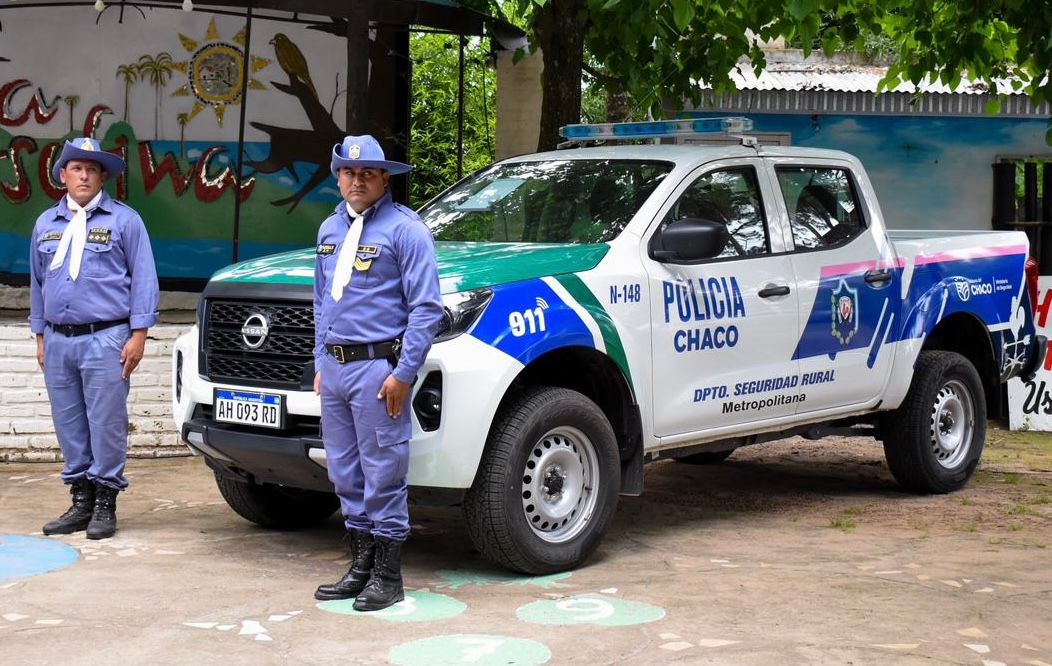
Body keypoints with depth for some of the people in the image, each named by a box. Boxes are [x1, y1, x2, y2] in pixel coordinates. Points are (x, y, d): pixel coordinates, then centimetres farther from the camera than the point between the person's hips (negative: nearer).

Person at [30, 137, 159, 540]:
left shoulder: (123, 220, 2)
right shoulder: (46, 223, 16)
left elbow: (143, 279, 0)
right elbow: (38, 283, 21)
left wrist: (138, 334, -7)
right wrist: (40, 336, 16)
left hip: (105, 340, -5)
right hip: (58, 341, 5)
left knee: (106, 424, -5)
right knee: (69, 426, 7)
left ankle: (105, 504, 3)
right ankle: (80, 501, 16)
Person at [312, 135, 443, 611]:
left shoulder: (404, 229, -8)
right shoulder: (330, 229, 17)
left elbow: (426, 308, -12)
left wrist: (403, 374, -16)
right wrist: (321, 364, 17)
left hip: (377, 367, -8)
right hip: (334, 368, 8)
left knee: (383, 473, -4)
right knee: (345, 473, 12)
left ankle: (387, 578, 3)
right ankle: (361, 566, 23)